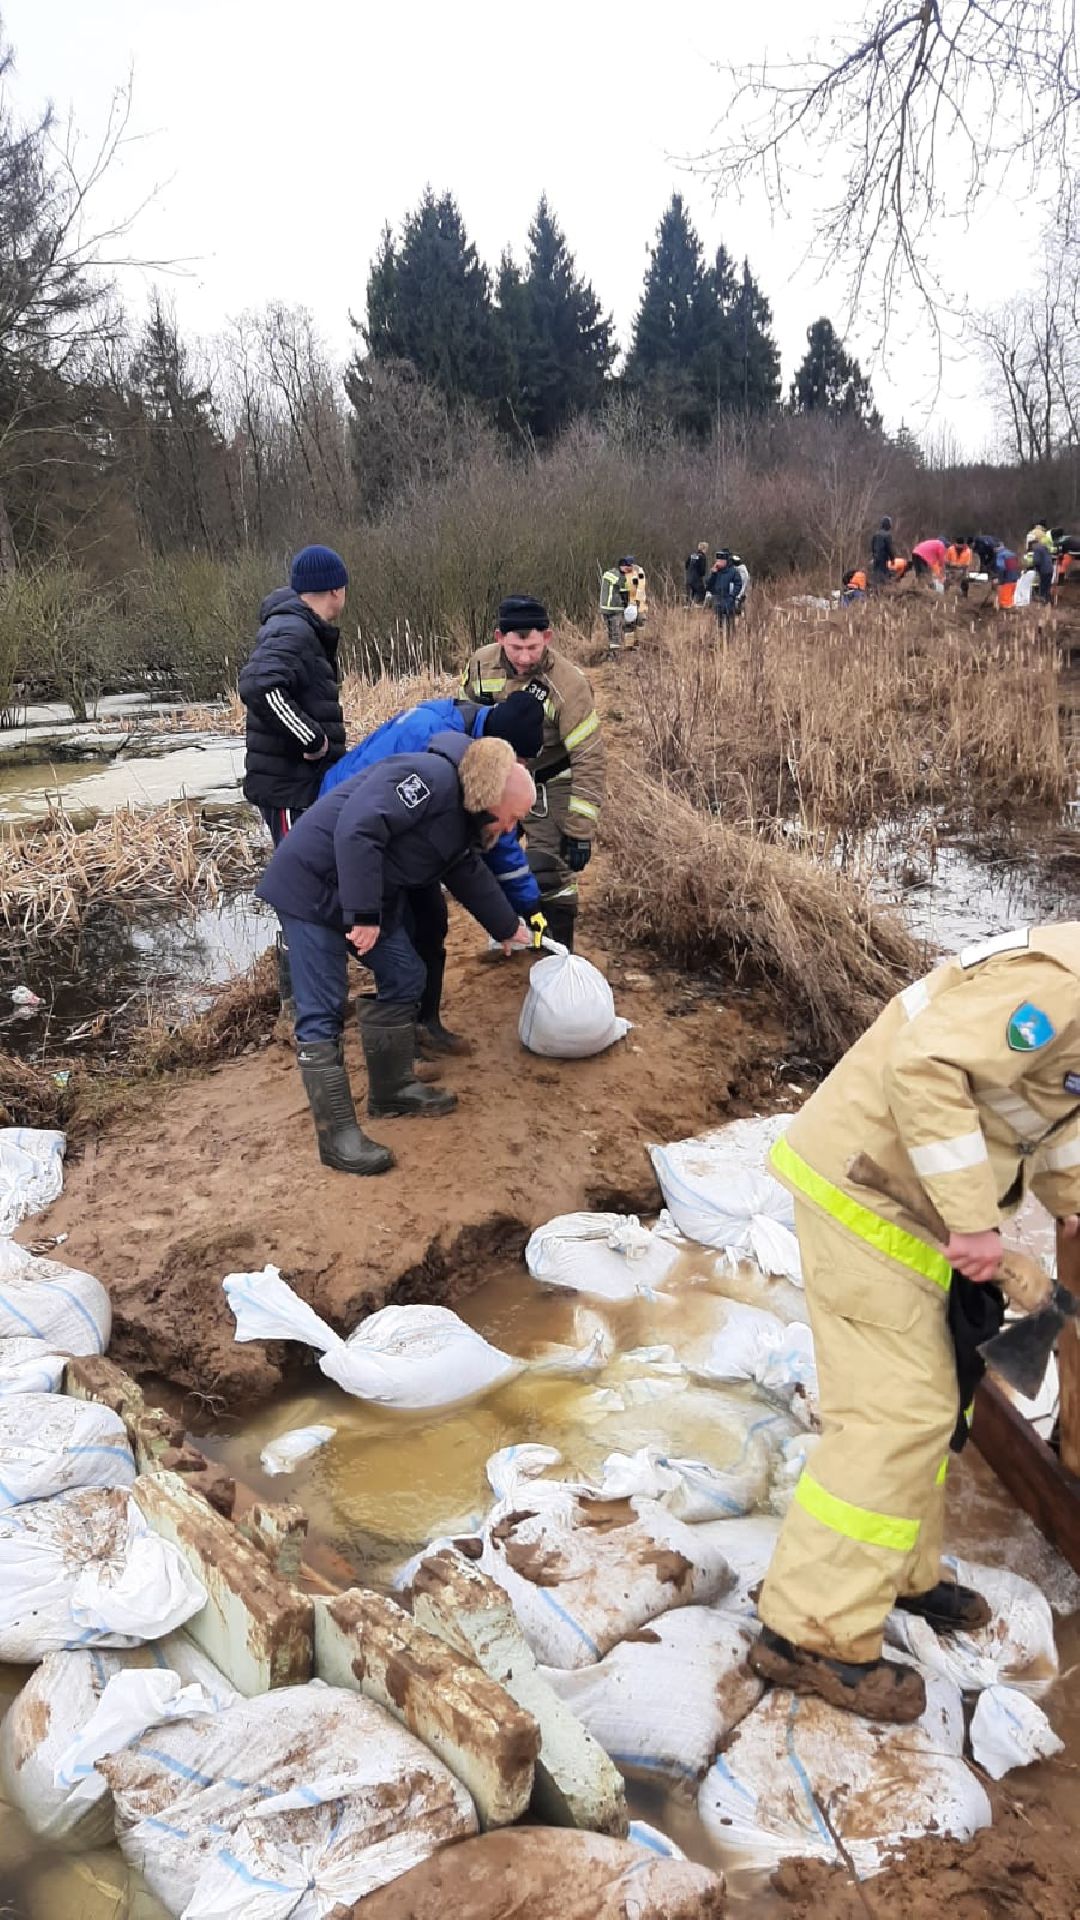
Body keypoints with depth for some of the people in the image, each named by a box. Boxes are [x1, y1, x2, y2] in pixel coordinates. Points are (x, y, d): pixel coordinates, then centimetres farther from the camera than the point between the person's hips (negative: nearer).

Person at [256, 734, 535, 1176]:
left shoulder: (461, 819, 8)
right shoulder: (430, 777, -24)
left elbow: (470, 875, 26)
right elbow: (356, 830, -34)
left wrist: (507, 928, 37)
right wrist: (363, 915, -31)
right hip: (313, 886, -10)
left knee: (404, 980, 14)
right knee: (323, 1013, -8)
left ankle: (392, 1089, 28)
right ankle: (337, 1137, -4)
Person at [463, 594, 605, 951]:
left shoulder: (567, 684, -30)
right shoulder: (481, 664, -16)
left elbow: (589, 758, -27)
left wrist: (580, 831, -28)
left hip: (549, 785, -5)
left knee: (550, 874, -10)